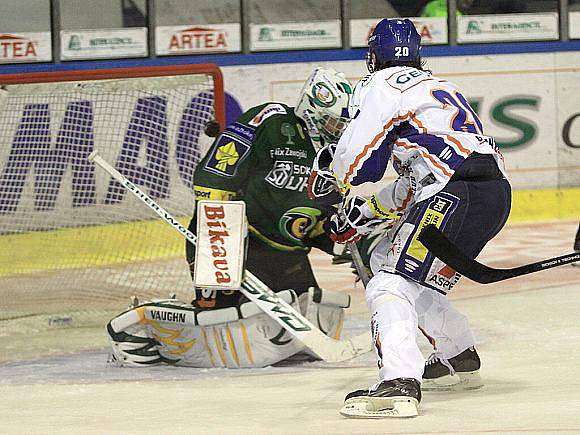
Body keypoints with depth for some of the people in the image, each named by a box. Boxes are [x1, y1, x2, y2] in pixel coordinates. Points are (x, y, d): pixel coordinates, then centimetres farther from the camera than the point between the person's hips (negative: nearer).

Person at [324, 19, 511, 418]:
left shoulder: (382, 85, 4)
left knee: (390, 284, -14)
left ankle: (398, 386, -35)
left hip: (456, 196, -9)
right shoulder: (437, 86, 32)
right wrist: (367, 212, 34)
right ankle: (461, 360, 37)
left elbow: (354, 164, -1)